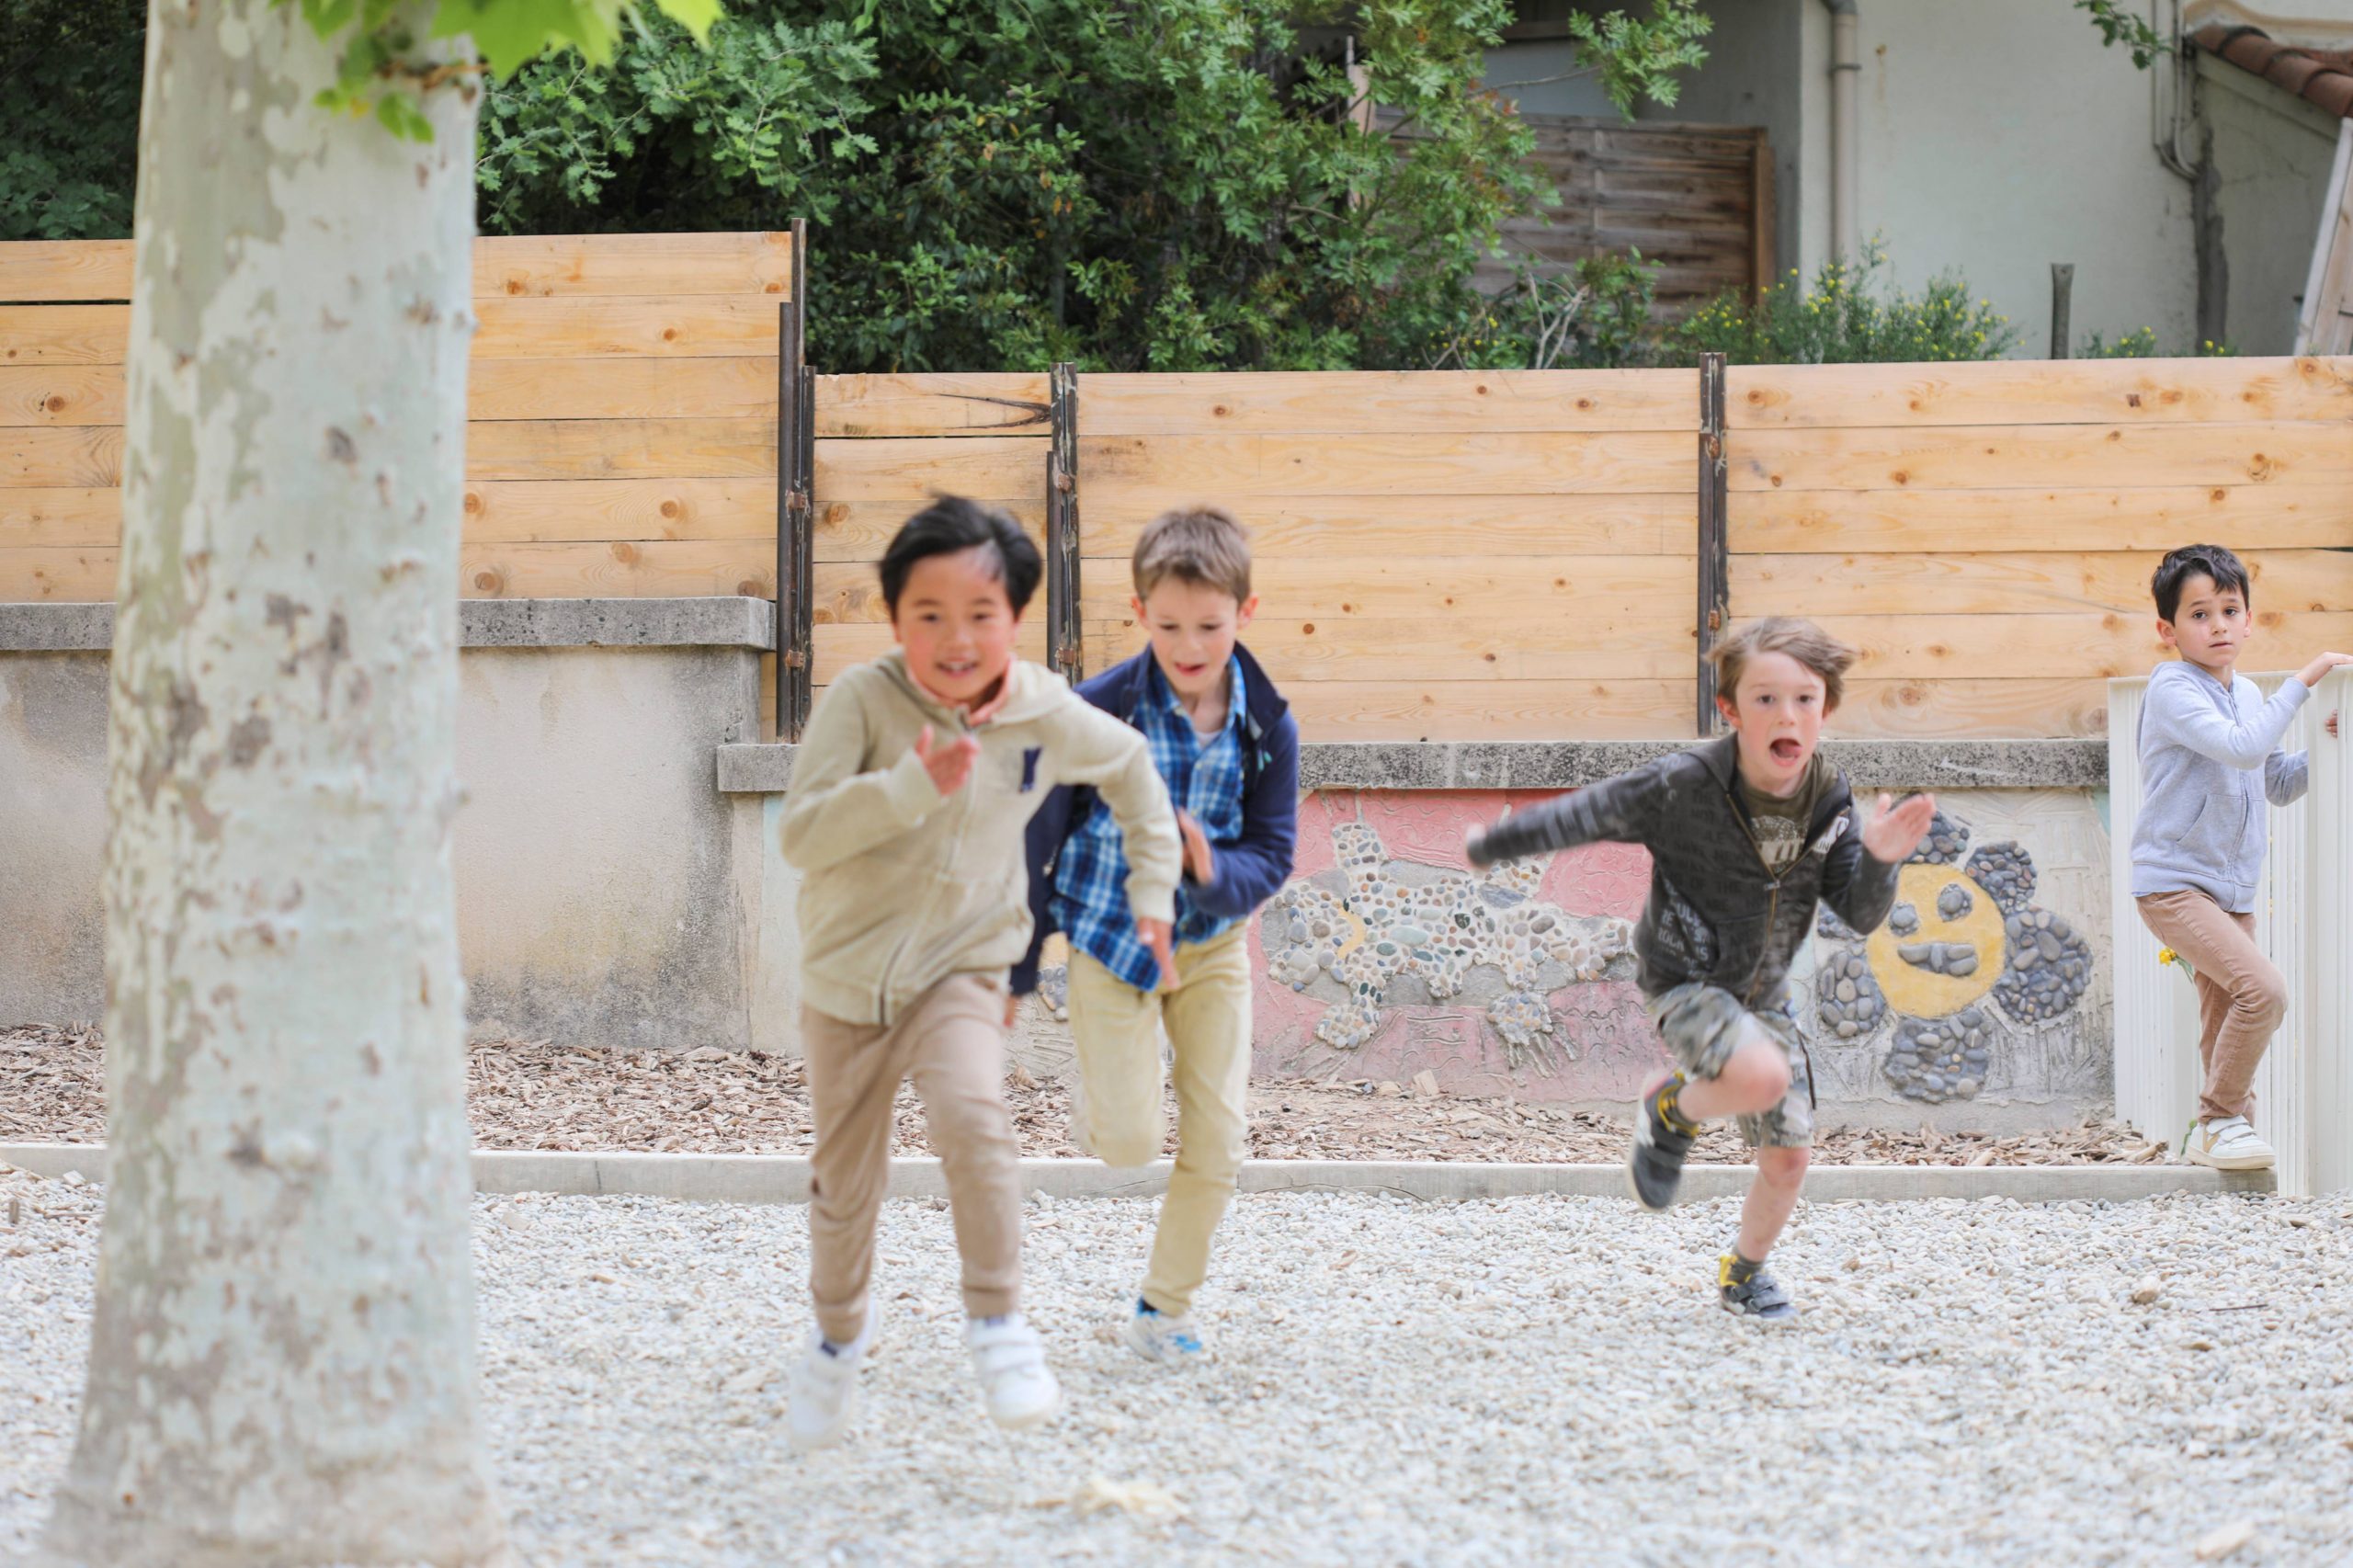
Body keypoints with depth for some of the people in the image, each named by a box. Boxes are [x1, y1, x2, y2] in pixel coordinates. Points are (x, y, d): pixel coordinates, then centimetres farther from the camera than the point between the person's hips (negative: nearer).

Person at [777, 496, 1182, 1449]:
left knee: (970, 1118, -29)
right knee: (844, 1181, 12)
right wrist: (912, 785, -35)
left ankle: (996, 1319, -13)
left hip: (960, 972, 0)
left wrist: (1153, 887, 14)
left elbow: (1130, 767, 15)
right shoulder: (863, 702, -16)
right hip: (848, 976, 0)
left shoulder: (1046, 716, -7)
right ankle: (838, 1336, 40)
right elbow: (802, 834, -24)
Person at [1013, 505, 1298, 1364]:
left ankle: (1164, 1309, 18)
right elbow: (1036, 841, -9)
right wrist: (1014, 967, -5)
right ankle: (1098, 1095, 28)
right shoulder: (1101, 710, -18)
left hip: (1212, 945, 3)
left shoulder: (1266, 726, -10)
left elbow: (1271, 855, -8)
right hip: (1110, 941, -3)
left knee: (1218, 1137, 0)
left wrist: (1214, 870, -32)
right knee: (1128, 1144, -9)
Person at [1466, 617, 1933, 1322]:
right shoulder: (1684, 786, -24)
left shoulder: (1828, 801, -10)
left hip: (1763, 993, 5)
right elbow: (1588, 815, -11)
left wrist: (1879, 859, -27)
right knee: (1763, 1077, -33)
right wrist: (1493, 845, -1)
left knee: (1788, 1157, 6)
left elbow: (1860, 915, -6)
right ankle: (1671, 1110, 1)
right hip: (1686, 982, -5)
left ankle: (1745, 1273, 35)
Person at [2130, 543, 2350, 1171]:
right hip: (2173, 883, -8)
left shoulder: (2249, 695, 13)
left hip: (2233, 890, 8)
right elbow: (2242, 748, -27)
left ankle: (2217, 1133, 21)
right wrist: (2301, 682, -22)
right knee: (2263, 989, -21)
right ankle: (2220, 1119, -8)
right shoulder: (2172, 689, -13)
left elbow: (2278, 784, 22)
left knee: (2226, 1025, 9)